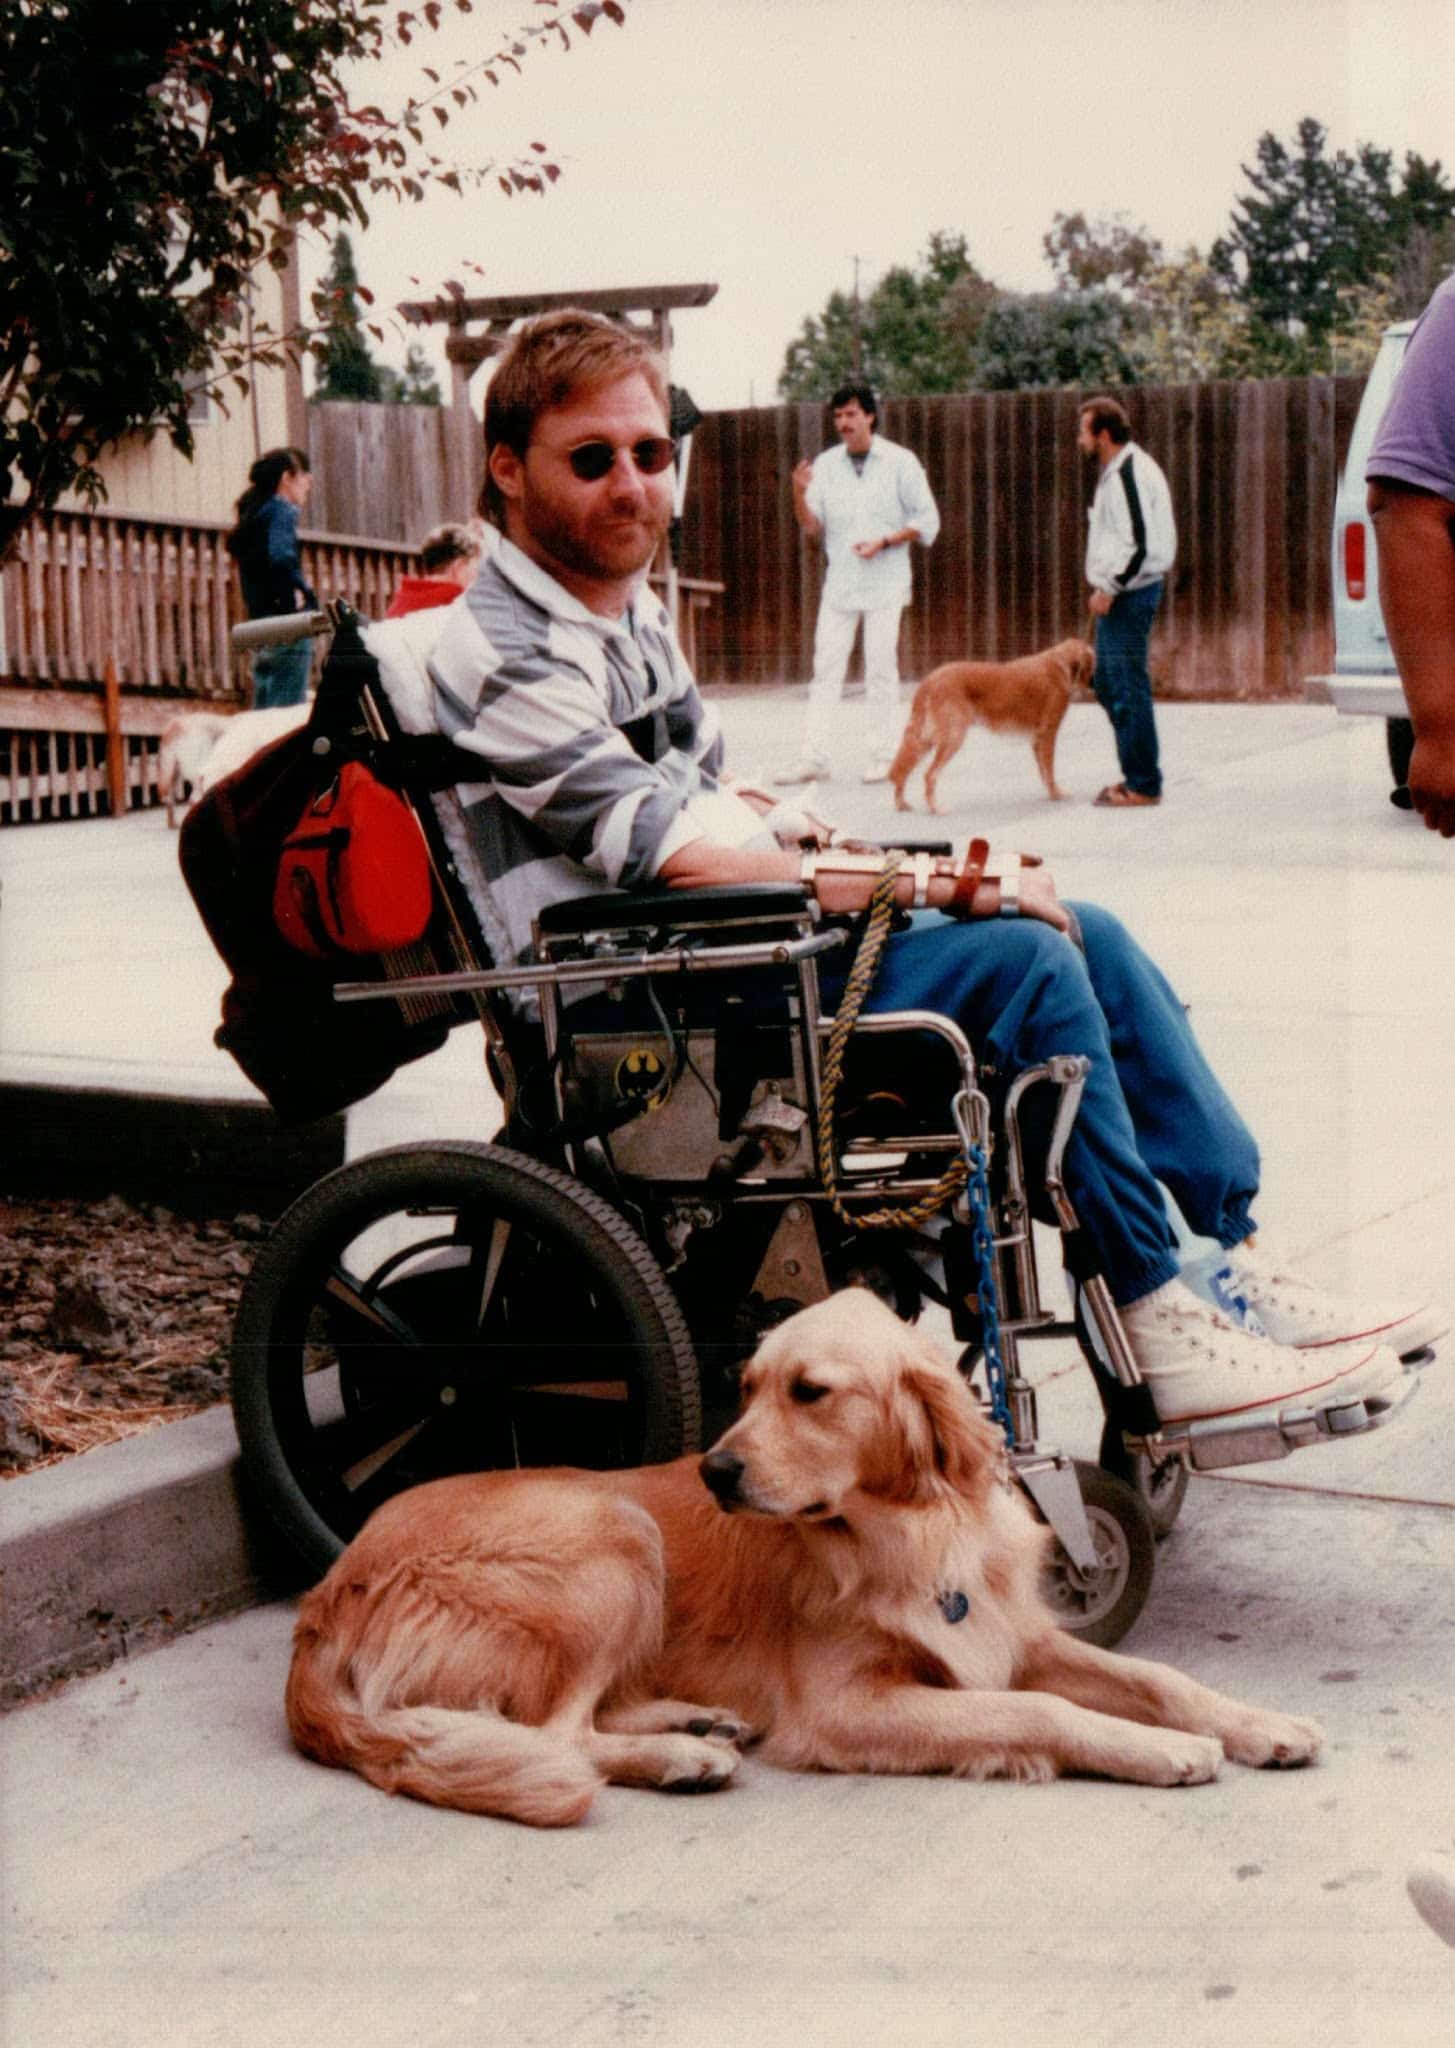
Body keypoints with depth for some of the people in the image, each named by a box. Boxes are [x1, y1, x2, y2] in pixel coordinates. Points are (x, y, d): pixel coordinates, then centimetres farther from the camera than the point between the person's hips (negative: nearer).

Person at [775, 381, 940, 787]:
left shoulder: (900, 462, -1)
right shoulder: (825, 464, 7)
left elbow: (927, 521, 0)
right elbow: (813, 528, 5)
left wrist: (885, 542, -13)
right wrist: (800, 495, -13)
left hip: (885, 581, -3)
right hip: (839, 581, 3)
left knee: (881, 668, -2)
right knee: (826, 666, -1)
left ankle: (882, 756, 5)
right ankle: (813, 755, -1)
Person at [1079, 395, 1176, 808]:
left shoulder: (1128, 474, -17)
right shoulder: (1117, 471, 16)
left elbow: (1139, 543, -24)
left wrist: (1110, 588, -17)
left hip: (1128, 595, -11)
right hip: (1121, 593, 11)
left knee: (1128, 688, -6)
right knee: (1107, 683, 16)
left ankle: (1142, 785, -1)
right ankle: (1136, 774, 24)